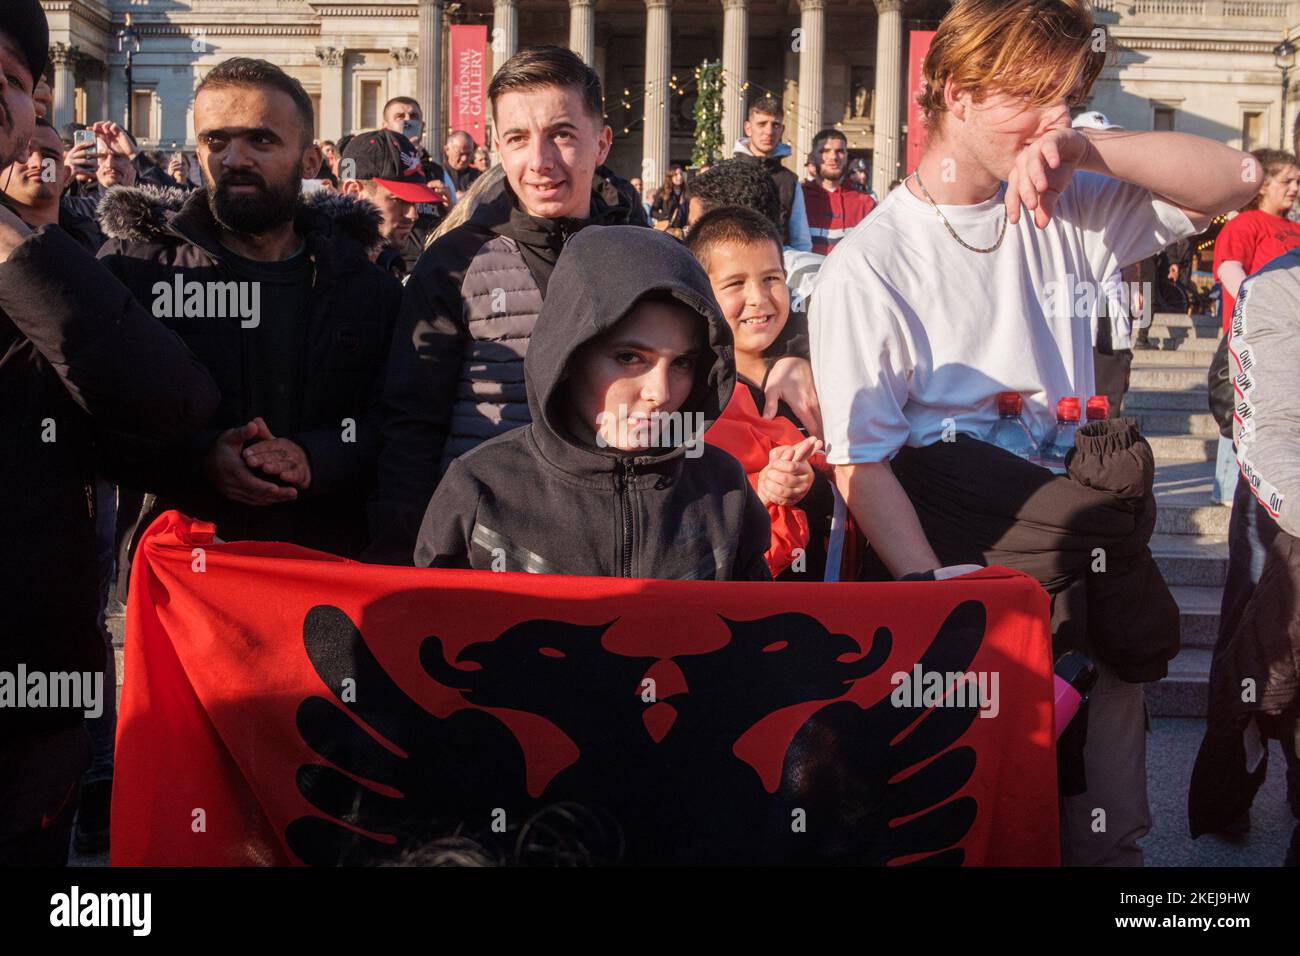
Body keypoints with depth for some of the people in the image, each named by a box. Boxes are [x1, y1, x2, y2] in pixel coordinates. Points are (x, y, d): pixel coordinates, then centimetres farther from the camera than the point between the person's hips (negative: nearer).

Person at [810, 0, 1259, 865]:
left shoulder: (1063, 209, 7)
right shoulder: (868, 267, -10)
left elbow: (1232, 183, 4)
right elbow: (862, 466, -13)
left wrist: (1086, 148, -11)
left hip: (1068, 508, 6)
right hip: (953, 543, -5)